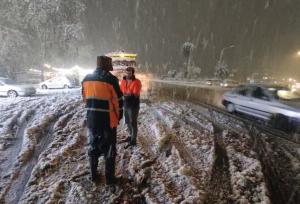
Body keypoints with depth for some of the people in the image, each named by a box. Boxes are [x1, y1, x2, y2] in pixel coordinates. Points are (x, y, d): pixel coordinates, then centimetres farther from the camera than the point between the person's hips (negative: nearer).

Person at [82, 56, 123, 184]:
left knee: (93, 147, 19)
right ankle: (109, 177, 21)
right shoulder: (111, 79, -12)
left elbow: (85, 98, 13)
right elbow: (118, 101, -10)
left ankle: (94, 175, 32)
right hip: (108, 121, -5)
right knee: (109, 149, 9)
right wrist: (118, 116, 4)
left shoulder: (86, 79, 7)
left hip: (91, 120, 6)